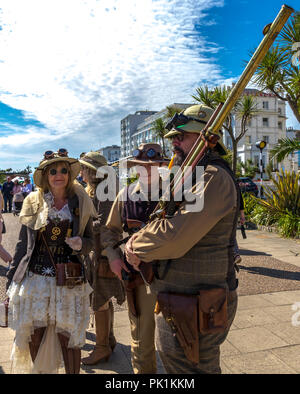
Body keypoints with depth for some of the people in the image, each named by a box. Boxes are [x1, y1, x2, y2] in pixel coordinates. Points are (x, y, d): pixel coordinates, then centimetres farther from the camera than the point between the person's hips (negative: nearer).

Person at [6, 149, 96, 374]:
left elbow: (90, 241, 7)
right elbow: (23, 243, 5)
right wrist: (12, 279, 5)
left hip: (70, 281, -1)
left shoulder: (81, 203, 2)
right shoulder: (34, 202, 2)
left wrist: (81, 244, -16)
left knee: (68, 336, 4)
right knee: (35, 335, 9)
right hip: (36, 278, 1)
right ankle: (40, 370, 36)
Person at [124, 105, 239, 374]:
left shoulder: (214, 178, -22)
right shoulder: (189, 177, 12)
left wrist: (136, 246, -11)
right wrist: (139, 242, -7)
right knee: (171, 357, 26)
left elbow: (174, 237, -29)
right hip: (175, 301, 10)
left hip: (195, 310, -10)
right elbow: (165, 223, 14)